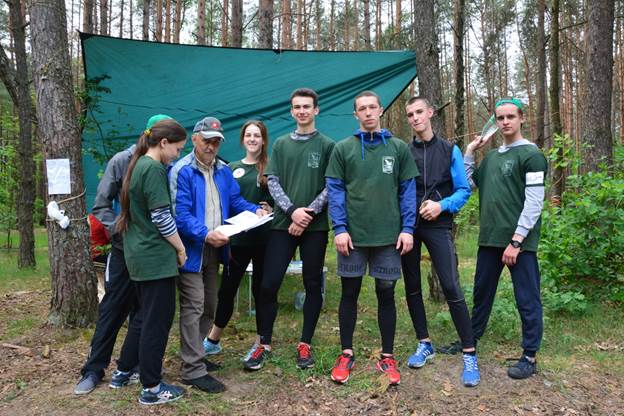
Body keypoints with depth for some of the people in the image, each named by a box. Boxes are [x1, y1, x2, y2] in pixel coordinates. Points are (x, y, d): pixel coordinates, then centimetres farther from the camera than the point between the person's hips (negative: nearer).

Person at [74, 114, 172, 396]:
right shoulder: (122, 161, -7)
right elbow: (101, 206, -4)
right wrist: (121, 230, -17)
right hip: (125, 249, -1)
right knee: (112, 310, 8)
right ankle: (94, 370, 23)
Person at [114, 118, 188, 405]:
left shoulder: (138, 164, 13)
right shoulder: (154, 168, -16)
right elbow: (161, 217, -20)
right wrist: (181, 249, -8)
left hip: (138, 253, 10)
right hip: (156, 255, -10)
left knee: (145, 314, 21)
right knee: (158, 318, 0)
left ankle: (125, 369, 33)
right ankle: (151, 388, 10)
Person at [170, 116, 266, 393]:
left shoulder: (223, 170, 10)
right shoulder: (182, 171, -14)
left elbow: (235, 201, 13)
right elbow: (180, 214, -21)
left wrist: (255, 210, -7)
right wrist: (205, 234, -33)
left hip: (214, 249, 8)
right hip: (191, 250, -8)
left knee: (209, 307, 17)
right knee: (193, 307, -4)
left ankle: (193, 355, 33)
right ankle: (193, 370, 5)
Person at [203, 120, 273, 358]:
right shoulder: (232, 169, 10)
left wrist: (271, 209, -14)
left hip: (263, 238, -2)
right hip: (237, 238, 2)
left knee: (261, 288, 8)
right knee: (227, 288, 7)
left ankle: (261, 342, 21)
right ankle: (212, 341, 22)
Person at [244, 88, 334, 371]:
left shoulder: (327, 145, 4)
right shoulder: (281, 144, 11)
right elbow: (273, 181, 4)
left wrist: (309, 213, -13)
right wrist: (292, 210, -11)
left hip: (315, 227, -1)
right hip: (283, 223, 2)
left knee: (313, 285, 6)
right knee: (268, 284, -1)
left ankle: (305, 343, 20)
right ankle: (264, 344, 14)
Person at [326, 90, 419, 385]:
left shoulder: (398, 148, 6)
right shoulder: (343, 148, 3)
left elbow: (408, 190, 4)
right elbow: (335, 190, 0)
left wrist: (407, 228, -4)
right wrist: (339, 229, -9)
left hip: (389, 237, 0)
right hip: (352, 236, 0)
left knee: (386, 294, 8)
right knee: (349, 293, 8)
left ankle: (387, 357, 21)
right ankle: (346, 355, 22)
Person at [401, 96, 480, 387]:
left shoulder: (450, 150, 4)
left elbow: (463, 190, 3)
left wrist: (442, 205, -14)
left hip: (438, 226, -2)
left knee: (451, 288, -11)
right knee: (412, 287, 9)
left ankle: (469, 355, -2)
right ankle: (424, 344, 25)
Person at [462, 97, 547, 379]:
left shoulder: (531, 155, -6)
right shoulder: (491, 157, 15)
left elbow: (534, 203, -13)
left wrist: (516, 240, -18)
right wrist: (469, 152, 11)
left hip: (519, 242, -7)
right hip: (489, 240, 7)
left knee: (527, 299, 2)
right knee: (482, 292, 17)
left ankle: (529, 357, 14)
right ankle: (471, 340, 32)